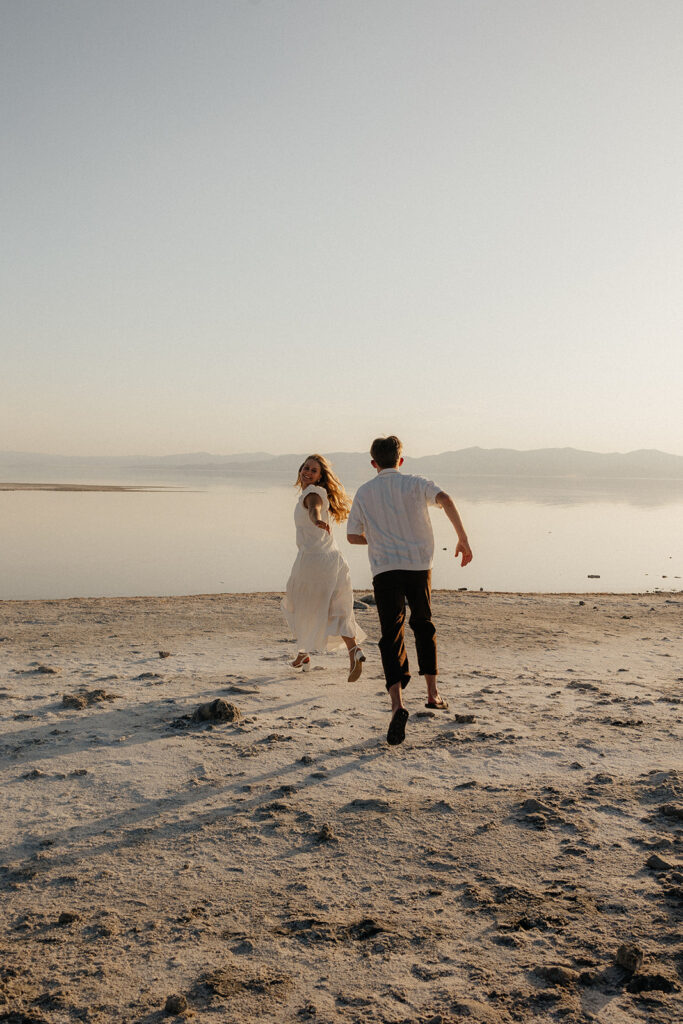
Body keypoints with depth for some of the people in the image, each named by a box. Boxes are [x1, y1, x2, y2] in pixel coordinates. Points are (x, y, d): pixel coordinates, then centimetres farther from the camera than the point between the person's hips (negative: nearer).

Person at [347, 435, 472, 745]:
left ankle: (397, 704, -23)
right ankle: (433, 693, 27)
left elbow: (353, 536, 9)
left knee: (392, 636, -5)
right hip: (419, 564, 1)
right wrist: (463, 538, -9)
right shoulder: (416, 484, 7)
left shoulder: (364, 492, 9)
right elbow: (445, 499, -12)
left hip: (384, 570, -1)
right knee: (423, 625, 21)